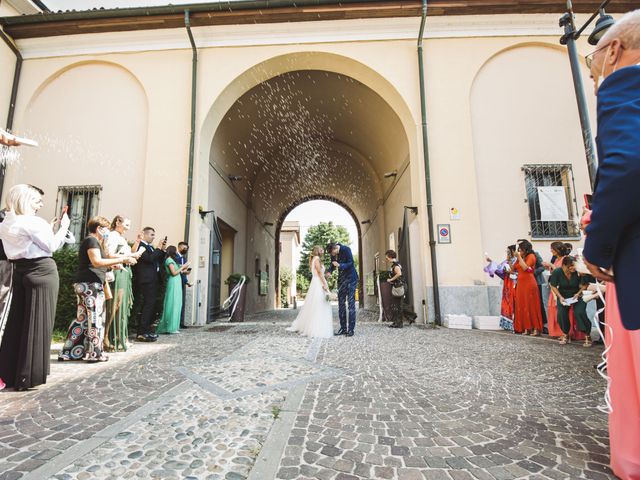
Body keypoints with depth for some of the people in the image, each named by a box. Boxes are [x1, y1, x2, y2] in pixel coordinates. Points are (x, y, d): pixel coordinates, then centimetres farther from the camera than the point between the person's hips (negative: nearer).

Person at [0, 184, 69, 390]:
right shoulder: (33, 222, -14)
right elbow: (51, 246, -12)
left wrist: (48, 228, 15)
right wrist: (63, 226, -3)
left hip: (21, 272, 8)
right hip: (42, 272, -8)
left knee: (17, 322, 13)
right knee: (38, 323, -1)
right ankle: (29, 376, 5)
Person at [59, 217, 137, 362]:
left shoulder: (91, 241, 21)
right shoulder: (92, 240, -11)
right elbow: (96, 261, -23)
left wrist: (111, 265, 17)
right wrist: (121, 260, -23)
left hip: (85, 284, 10)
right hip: (90, 284, -10)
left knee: (83, 318, 12)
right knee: (95, 318, -3)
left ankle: (69, 352, 17)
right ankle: (95, 353, 4)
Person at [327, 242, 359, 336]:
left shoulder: (346, 249, -17)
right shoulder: (333, 253, 0)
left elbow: (351, 263, -17)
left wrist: (339, 265, -31)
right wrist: (329, 271, -7)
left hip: (351, 278, -6)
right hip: (341, 278, 6)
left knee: (351, 303, -6)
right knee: (341, 303, 7)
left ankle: (351, 329, -1)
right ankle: (343, 328, 14)